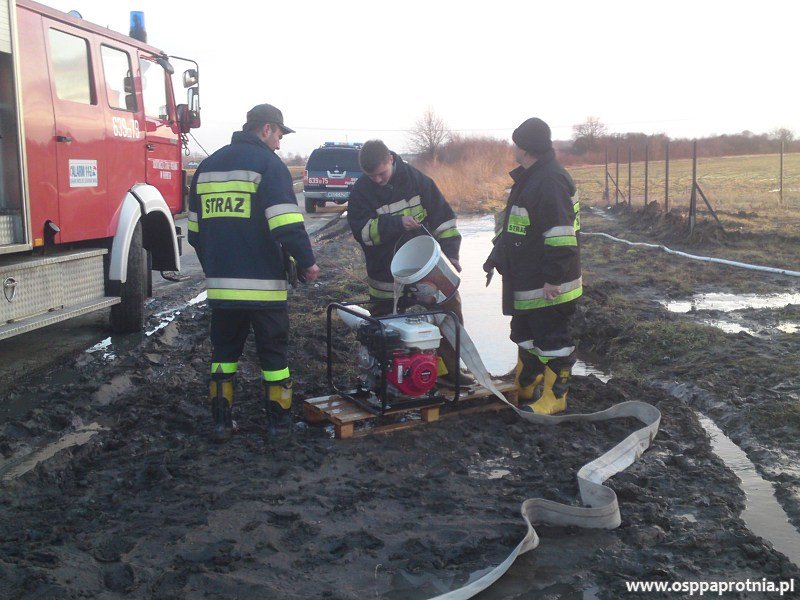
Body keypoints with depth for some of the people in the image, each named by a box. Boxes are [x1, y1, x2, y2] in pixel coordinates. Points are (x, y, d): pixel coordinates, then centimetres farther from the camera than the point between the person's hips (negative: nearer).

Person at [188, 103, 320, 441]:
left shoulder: (207, 166, 14)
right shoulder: (268, 164, -7)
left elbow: (195, 230, 19)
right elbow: (287, 226, -18)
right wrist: (306, 262, -6)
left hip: (220, 283, 5)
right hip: (263, 283, -5)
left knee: (224, 351, 15)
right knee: (273, 351, 8)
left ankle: (221, 421, 16)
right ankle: (279, 420, 15)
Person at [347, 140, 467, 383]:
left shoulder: (416, 179, -5)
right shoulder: (361, 191, -9)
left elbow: (442, 216, -2)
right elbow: (362, 230, -19)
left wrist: (450, 252, -8)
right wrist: (397, 223, -30)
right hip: (386, 277, -1)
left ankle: (449, 368, 20)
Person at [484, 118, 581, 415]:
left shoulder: (551, 181, -20)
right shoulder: (527, 178, 15)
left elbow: (561, 234, -25)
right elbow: (511, 226, 25)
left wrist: (554, 277, -25)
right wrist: (496, 256, 26)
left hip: (549, 284, -11)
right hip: (525, 280, 11)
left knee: (552, 340, -1)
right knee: (525, 335, 20)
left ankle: (555, 396, 9)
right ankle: (524, 387, 33)